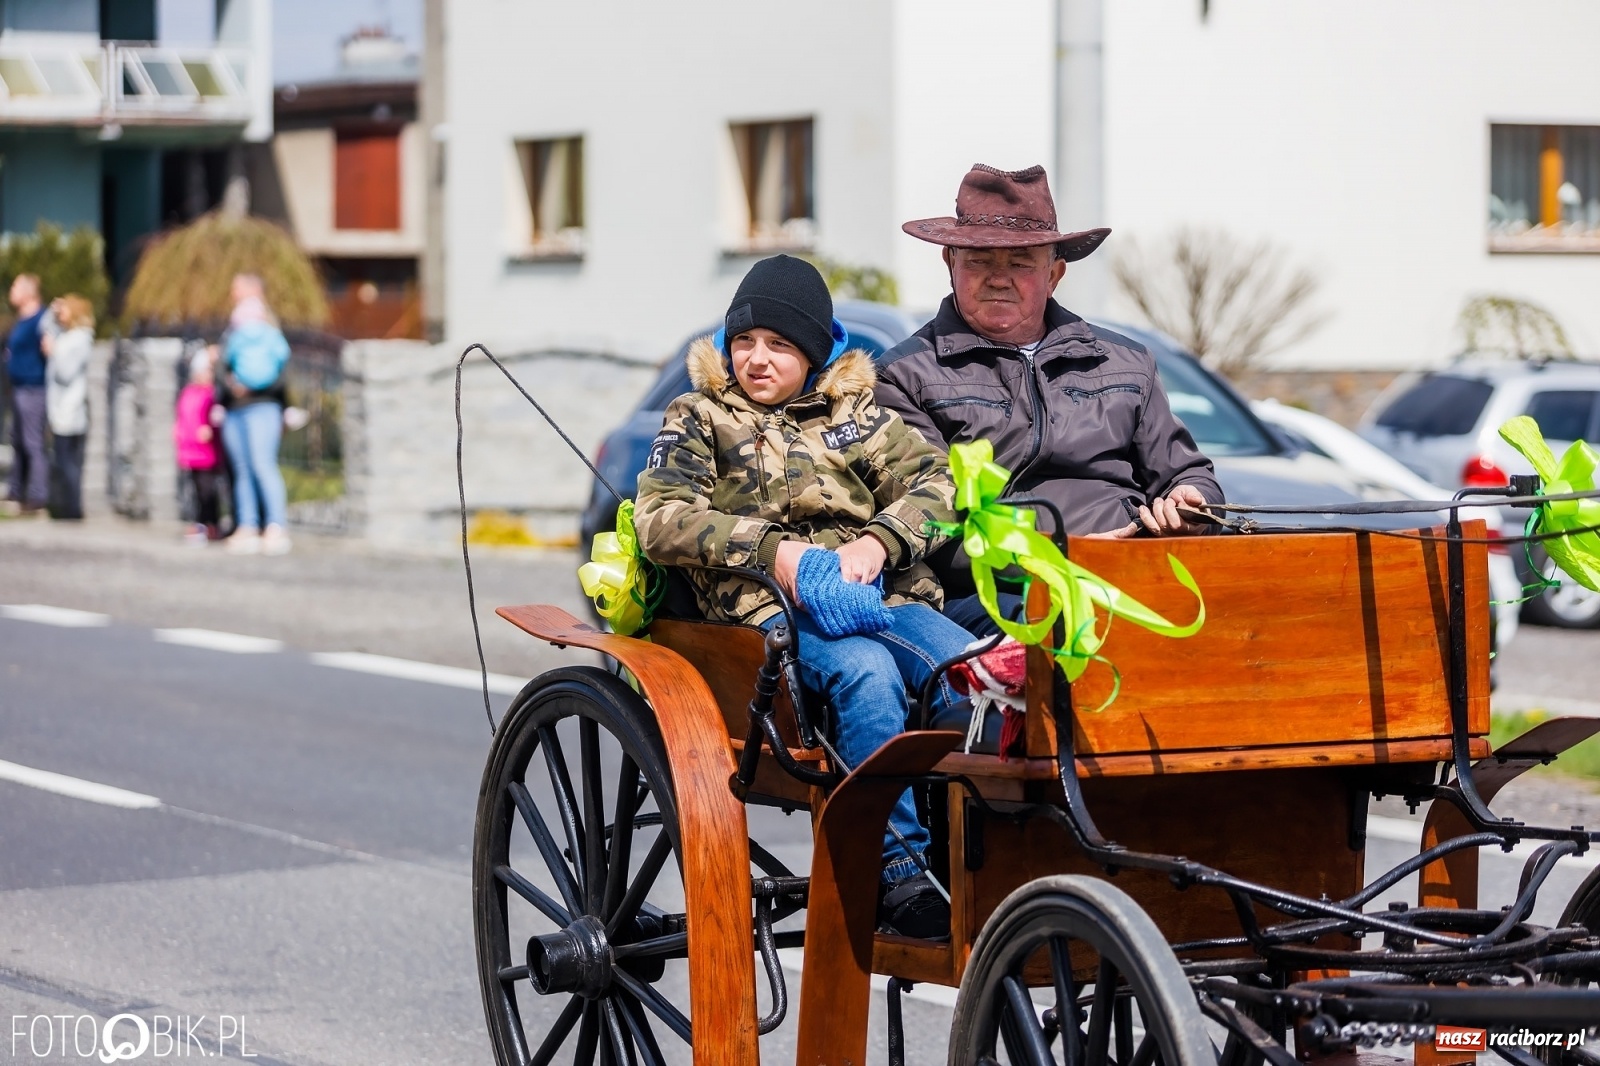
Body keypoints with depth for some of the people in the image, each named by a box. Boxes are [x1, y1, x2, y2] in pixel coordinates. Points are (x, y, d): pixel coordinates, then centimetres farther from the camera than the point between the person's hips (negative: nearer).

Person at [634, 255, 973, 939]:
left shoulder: (855, 412, 23)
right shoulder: (700, 416, 16)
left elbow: (931, 481, 11)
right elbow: (660, 519, 2)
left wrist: (877, 541, -11)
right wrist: (771, 550, -10)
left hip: (882, 593, 3)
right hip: (772, 607, -3)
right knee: (867, 672, -37)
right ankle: (895, 873, -37)